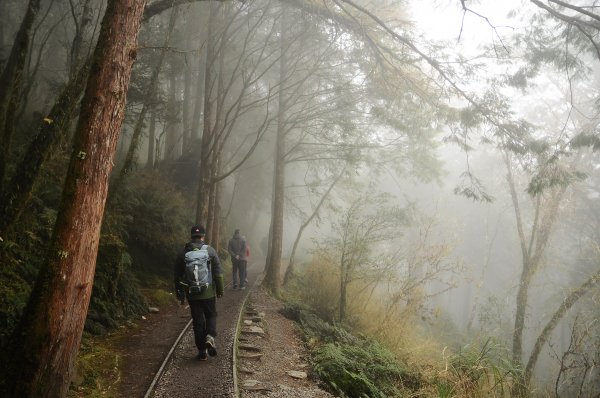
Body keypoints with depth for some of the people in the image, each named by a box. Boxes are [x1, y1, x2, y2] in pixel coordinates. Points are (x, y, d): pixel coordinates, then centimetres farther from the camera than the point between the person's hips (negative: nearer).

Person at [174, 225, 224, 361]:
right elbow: (217, 272, -4)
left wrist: (180, 293, 16)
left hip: (192, 294, 1)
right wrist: (220, 290, 5)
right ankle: (210, 337, -9)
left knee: (198, 321, 9)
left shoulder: (183, 253, 1)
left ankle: (202, 350, 11)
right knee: (211, 315, 17)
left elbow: (178, 275, 6)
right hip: (208, 292, -1)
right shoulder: (210, 250, -5)